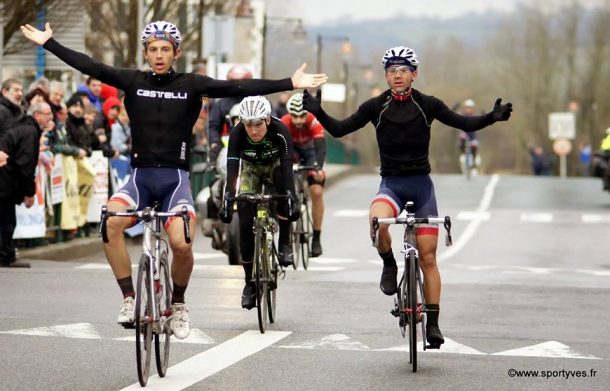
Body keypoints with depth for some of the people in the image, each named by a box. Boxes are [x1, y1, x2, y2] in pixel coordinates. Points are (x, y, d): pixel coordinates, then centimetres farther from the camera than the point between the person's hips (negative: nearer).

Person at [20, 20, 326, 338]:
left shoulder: (191, 84, 1)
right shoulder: (133, 81, 5)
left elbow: (238, 88, -6)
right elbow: (90, 67, 1)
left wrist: (290, 84, -14)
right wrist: (49, 43, -3)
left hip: (175, 178, -1)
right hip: (140, 176, 1)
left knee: (181, 244, -23)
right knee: (110, 221, -28)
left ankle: (178, 303, 8)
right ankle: (129, 298, -15)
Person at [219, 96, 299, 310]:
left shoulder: (280, 131, -33)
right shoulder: (237, 133, -31)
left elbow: (287, 166, -40)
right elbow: (232, 169, -37)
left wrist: (291, 200, -52)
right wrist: (227, 202, -48)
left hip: (274, 164, -1)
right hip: (251, 168, 1)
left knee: (283, 184, -37)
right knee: (245, 223, -12)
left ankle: (284, 244, -22)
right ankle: (250, 281, 2)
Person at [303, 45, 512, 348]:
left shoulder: (427, 105, -2)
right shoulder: (375, 107, -2)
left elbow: (465, 124, -2)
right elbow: (339, 129, -2)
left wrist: (492, 117, -19)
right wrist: (318, 112, -18)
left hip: (421, 185, 0)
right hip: (391, 184, 0)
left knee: (428, 257, -1)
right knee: (377, 221, -35)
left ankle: (433, 323, 7)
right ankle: (389, 264, -5)